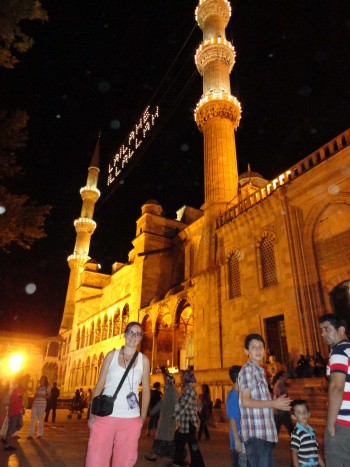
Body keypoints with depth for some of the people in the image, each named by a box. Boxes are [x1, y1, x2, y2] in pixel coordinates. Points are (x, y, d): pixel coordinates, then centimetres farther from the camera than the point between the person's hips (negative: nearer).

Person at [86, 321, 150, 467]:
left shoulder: (143, 360, 2)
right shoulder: (112, 355, 2)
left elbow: (146, 391, 6)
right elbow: (99, 385, 4)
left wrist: (142, 418, 5)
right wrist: (92, 414, 0)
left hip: (130, 419, 1)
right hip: (105, 416, 0)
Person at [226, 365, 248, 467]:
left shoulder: (239, 394, 8)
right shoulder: (233, 396, -18)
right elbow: (232, 420, -19)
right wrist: (237, 440, -20)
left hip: (244, 438, 8)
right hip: (239, 440, -8)